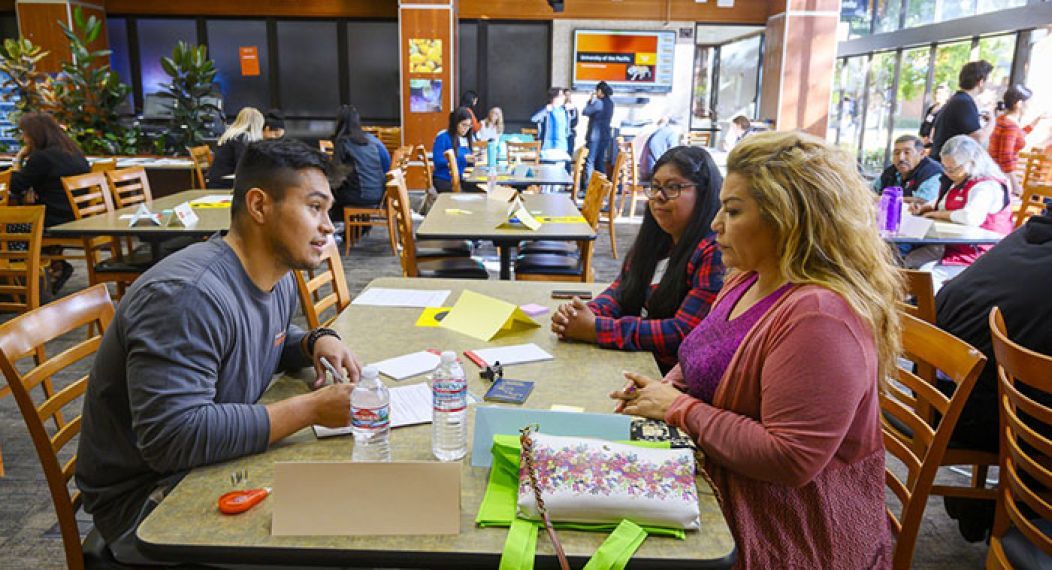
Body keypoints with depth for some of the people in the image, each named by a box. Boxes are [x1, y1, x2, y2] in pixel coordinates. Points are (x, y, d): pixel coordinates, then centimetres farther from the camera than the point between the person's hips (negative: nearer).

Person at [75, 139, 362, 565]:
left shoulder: (279, 277, 1)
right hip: (147, 497, -8)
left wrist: (316, 341, -2)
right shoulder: (187, 294, -29)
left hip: (220, 463, 8)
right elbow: (173, 437, -35)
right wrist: (311, 409, -31)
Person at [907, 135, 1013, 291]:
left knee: (928, 273, -27)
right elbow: (942, 204, 31)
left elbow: (972, 217, -37)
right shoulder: (958, 181, 13)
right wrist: (925, 208, 7)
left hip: (977, 253, -10)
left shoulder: (987, 186, -19)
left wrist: (939, 214, -20)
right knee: (910, 261, -3)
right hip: (952, 246, 10)